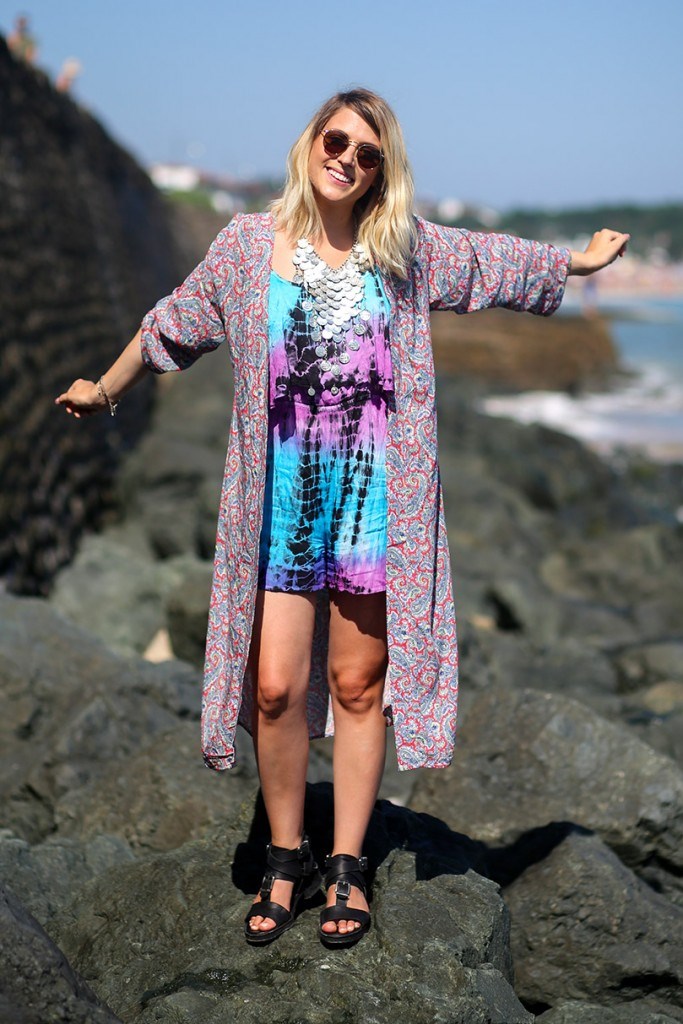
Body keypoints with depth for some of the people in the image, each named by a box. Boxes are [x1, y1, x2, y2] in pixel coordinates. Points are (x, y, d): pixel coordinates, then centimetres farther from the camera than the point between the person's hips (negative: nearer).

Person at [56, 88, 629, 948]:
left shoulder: (406, 250, 4)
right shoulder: (248, 245, 3)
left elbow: (497, 263, 20)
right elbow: (173, 325, 16)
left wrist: (579, 262, 27)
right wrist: (106, 390, 26)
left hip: (374, 494, 0)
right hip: (280, 497, 0)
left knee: (359, 684, 6)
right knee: (275, 686, -3)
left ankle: (346, 867, 20)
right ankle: (285, 860, 18)